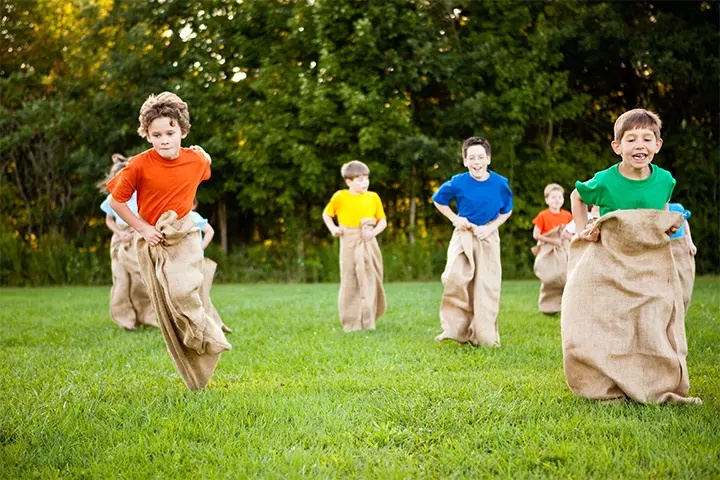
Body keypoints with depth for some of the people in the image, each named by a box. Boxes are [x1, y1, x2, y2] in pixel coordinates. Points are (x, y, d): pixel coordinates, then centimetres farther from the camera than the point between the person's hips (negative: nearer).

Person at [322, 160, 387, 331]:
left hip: (368, 244, 2)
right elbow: (326, 214, 14)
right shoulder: (340, 197, 0)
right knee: (350, 283, 3)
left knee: (369, 282, 3)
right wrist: (333, 229, -2)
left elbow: (383, 221, 9)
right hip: (349, 244, -1)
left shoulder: (373, 197, 4)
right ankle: (351, 324, 9)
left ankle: (368, 323, 11)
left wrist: (374, 231, -10)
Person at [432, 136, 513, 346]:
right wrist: (455, 219, -4)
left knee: (487, 287, 2)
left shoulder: (500, 183, -8)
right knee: (454, 278, -21)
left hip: (488, 237, 1)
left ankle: (485, 336, 13)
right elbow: (439, 200, 8)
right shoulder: (458, 183, -10)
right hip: (463, 235, -1)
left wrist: (490, 227, -7)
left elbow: (506, 211, 8)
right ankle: (456, 328, -5)